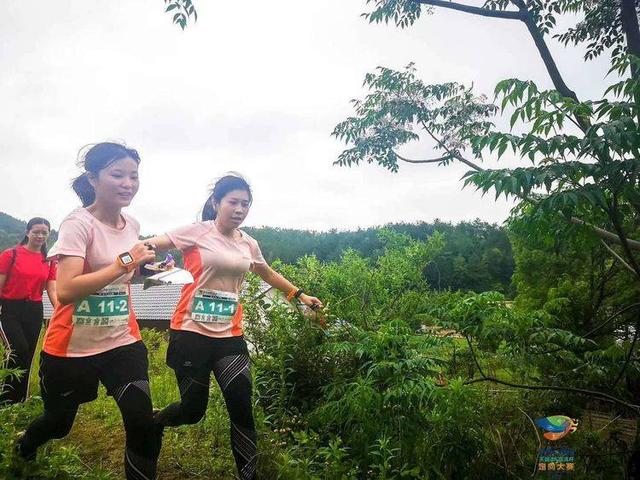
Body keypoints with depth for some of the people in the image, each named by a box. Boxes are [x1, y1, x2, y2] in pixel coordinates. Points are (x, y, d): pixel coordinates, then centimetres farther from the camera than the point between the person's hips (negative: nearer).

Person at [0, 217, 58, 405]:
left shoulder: (49, 261, 6)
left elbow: (52, 290, 2)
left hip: (34, 311, 4)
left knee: (28, 356, 9)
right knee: (18, 351, -18)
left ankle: (20, 400, 24)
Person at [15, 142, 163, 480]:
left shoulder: (132, 225, 3)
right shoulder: (78, 224, -17)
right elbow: (66, 290, -30)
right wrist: (124, 263, -31)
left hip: (123, 343, 4)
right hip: (71, 348, -4)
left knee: (144, 427, -10)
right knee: (59, 422, 21)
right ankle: (23, 447, 57)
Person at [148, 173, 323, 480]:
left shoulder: (249, 244, 8)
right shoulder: (197, 232, -6)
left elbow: (269, 275, 25)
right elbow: (151, 245, -8)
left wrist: (300, 295, 24)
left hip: (229, 335, 4)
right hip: (191, 332, -4)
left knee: (242, 408, -4)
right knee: (193, 410, 6)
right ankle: (153, 423, 41)